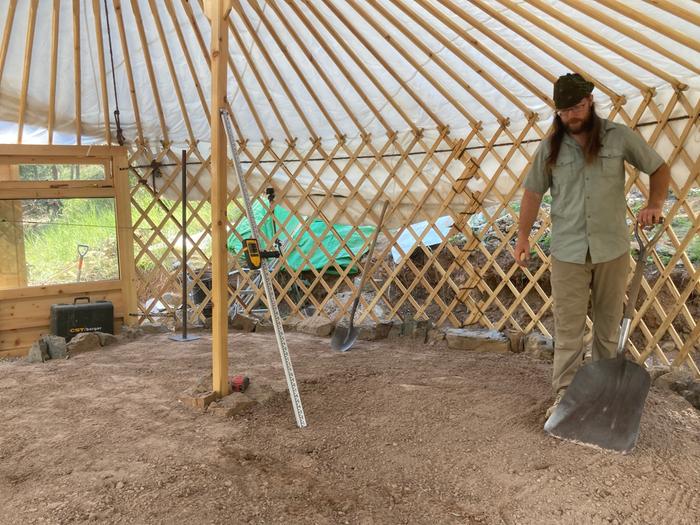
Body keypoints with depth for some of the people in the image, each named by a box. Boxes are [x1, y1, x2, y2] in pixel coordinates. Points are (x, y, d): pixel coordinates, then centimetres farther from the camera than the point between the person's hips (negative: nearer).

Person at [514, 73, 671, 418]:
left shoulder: (619, 137, 0)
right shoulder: (550, 147, 2)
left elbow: (659, 169, 9)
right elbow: (533, 192, 8)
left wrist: (654, 204, -8)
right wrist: (523, 236, 3)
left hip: (612, 250, 1)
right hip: (567, 252, 0)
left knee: (609, 325, 12)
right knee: (567, 329, 0)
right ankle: (564, 396, 8)